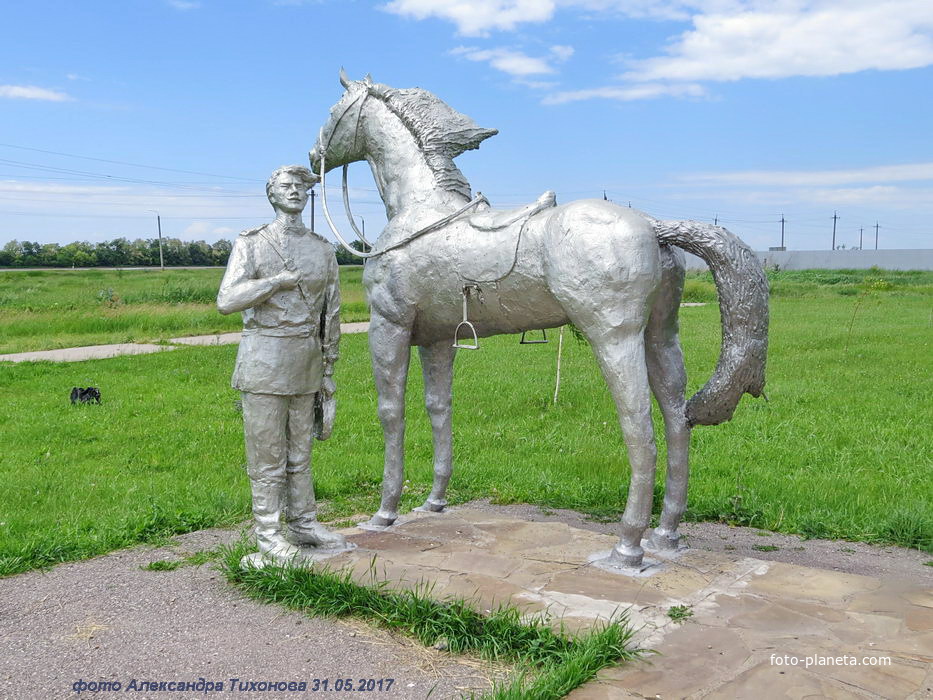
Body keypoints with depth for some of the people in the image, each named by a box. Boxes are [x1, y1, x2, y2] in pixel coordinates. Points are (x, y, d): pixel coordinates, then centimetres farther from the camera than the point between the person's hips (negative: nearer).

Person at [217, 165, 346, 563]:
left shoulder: (323, 250, 10)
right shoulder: (250, 244, -2)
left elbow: (331, 314, 13)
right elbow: (227, 301, -14)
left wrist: (328, 373, 12)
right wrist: (279, 280, -15)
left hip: (307, 363, 4)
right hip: (264, 359, -4)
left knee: (300, 451, 13)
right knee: (267, 452, 2)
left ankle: (303, 523, 24)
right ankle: (268, 534, 11)